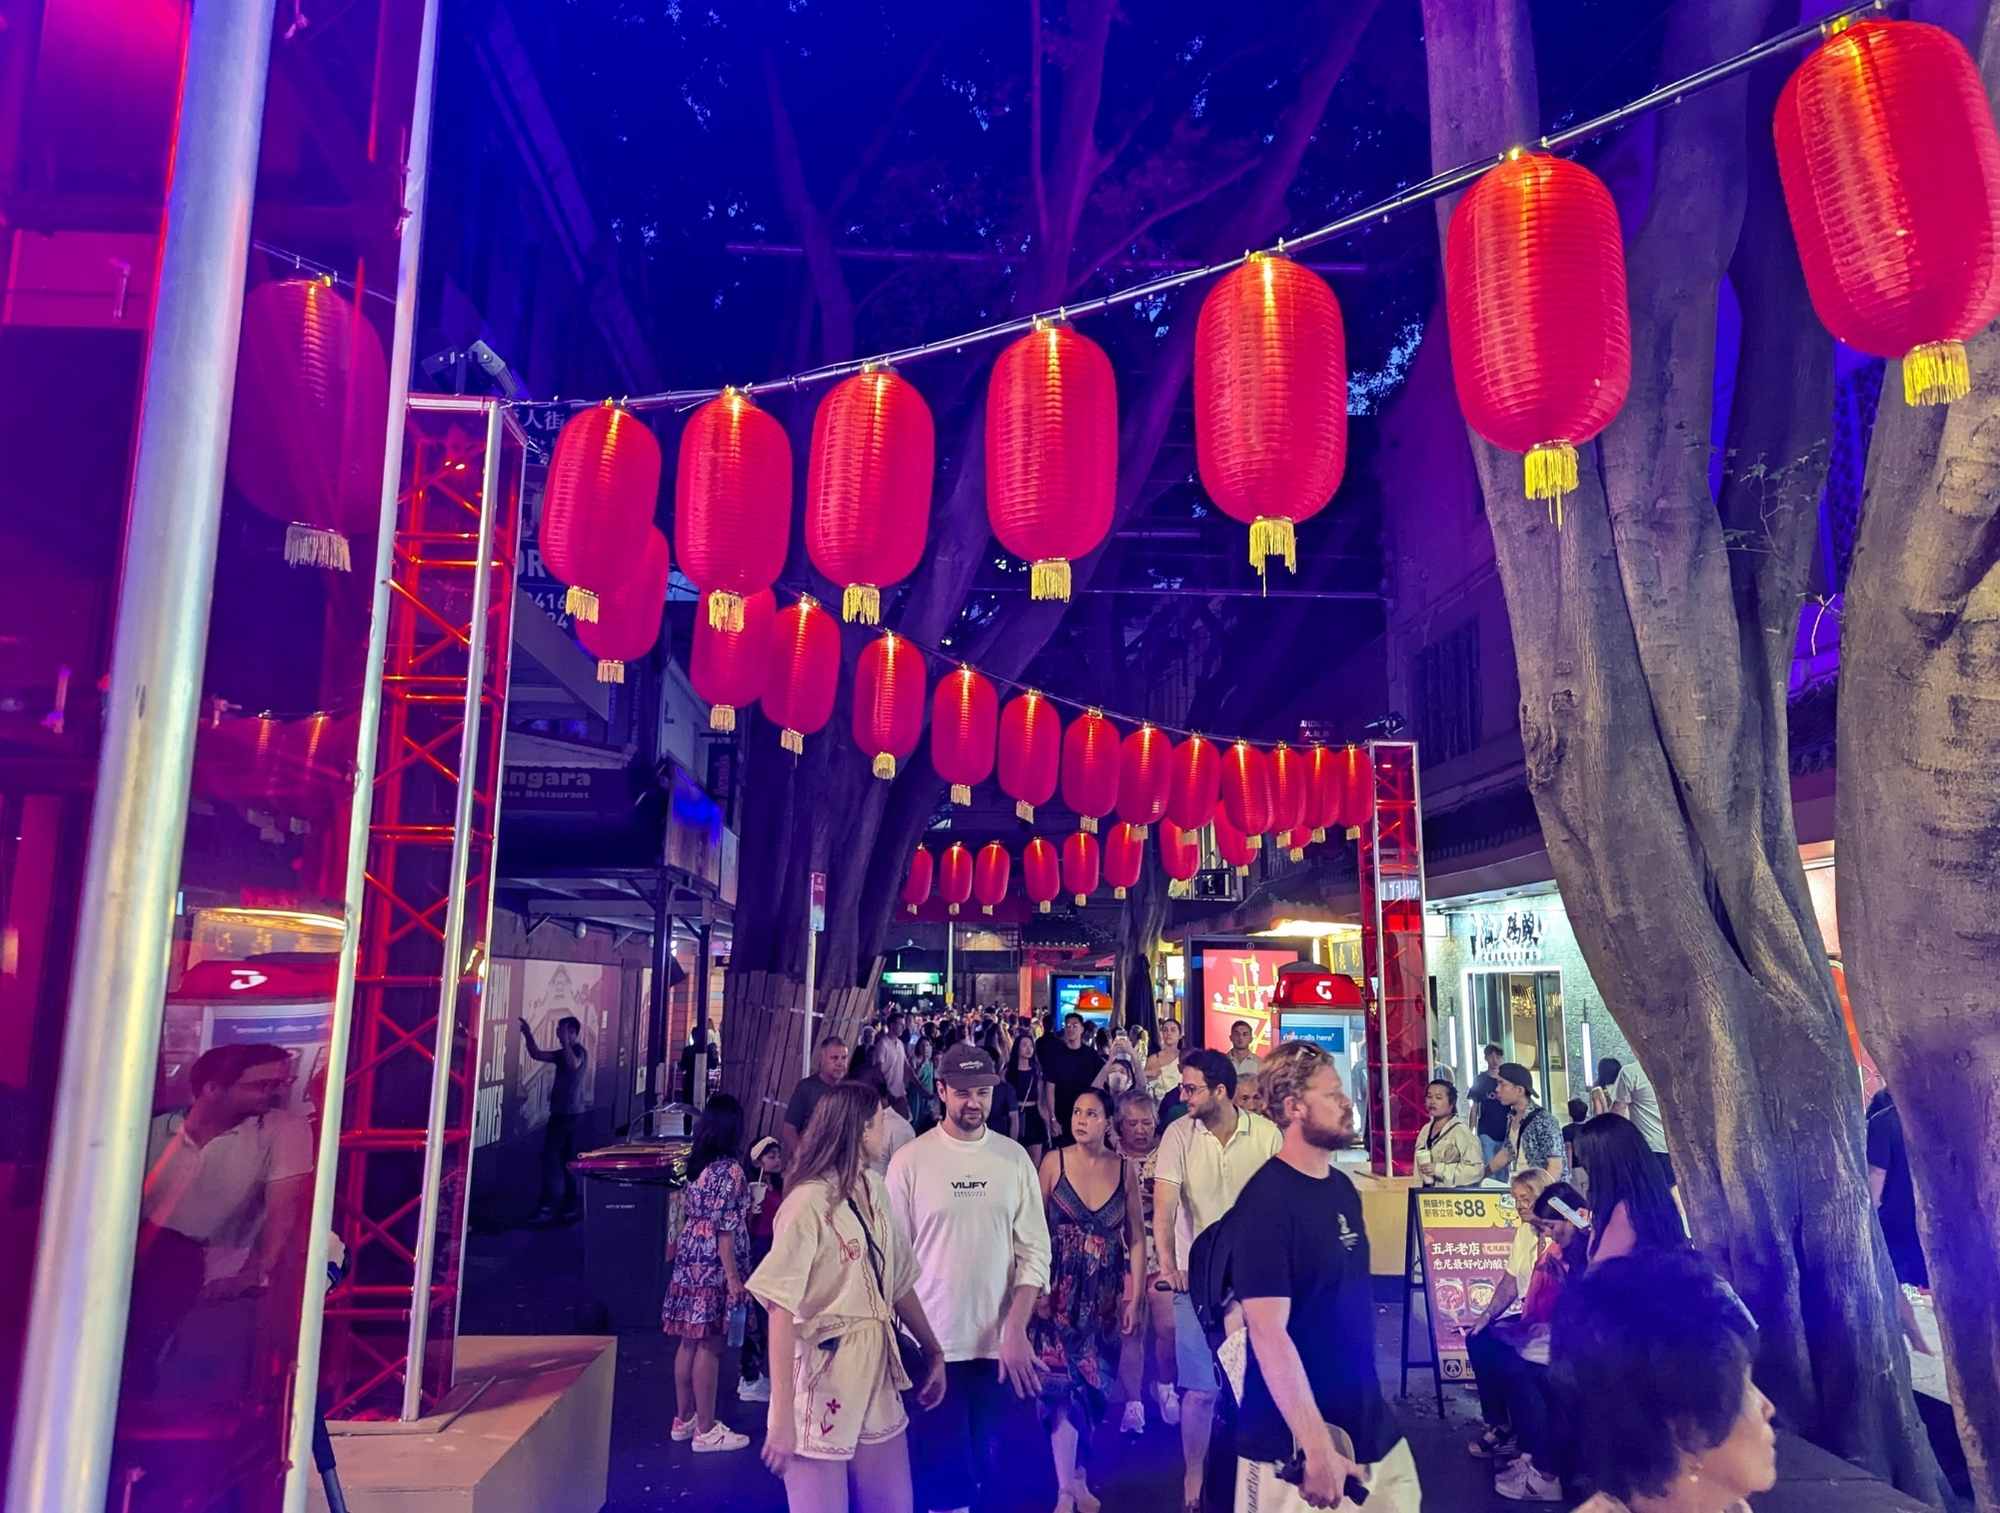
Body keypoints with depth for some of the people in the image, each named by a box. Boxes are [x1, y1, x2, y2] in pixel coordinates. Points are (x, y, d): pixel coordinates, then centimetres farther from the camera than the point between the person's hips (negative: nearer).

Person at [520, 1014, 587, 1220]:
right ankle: (571, 1201, 18)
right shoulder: (563, 1053, 16)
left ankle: (550, 1204, -10)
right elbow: (537, 1054, 18)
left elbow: (573, 1065, -34)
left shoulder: (580, 1052, -11)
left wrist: (565, 1042, -35)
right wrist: (528, 1034, 9)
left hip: (569, 1113, -9)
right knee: (566, 1158, 12)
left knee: (551, 1156, -10)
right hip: (561, 1112, 9)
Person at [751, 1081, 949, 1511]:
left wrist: (933, 1351, 17)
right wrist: (782, 1418, -19)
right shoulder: (809, 1202, -17)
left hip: (877, 1380, 7)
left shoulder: (874, 1190, 7)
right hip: (822, 1387, -7)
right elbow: (781, 1311, -18)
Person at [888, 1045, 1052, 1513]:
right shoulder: (909, 1160, -7)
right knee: (944, 1471, 2)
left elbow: (1034, 1252, 0)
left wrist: (1016, 1329, -9)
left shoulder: (1015, 1158, 0)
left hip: (997, 1343, 3)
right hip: (931, 1343, -3)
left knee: (978, 1465, 16)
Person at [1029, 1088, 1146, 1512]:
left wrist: (1133, 1299, 0)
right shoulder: (1054, 1162, -7)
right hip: (1060, 1291, -2)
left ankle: (1079, 1473, 30)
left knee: (1094, 1386, 11)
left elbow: (1136, 1240, 3)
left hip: (1105, 1294, 2)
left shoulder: (1124, 1170, -1)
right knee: (1062, 1385, -4)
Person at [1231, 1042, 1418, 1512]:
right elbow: (1268, 1333, -24)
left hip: (1371, 1424, 7)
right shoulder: (1266, 1201, -20)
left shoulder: (1343, 1188, 5)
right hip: (1294, 1446, -7)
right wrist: (1317, 1448, -25)